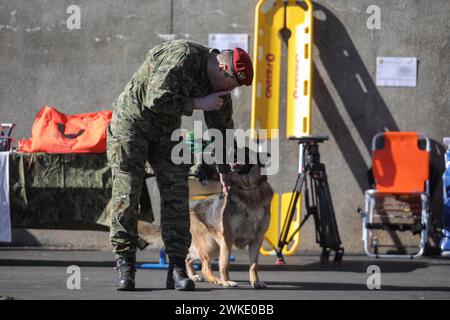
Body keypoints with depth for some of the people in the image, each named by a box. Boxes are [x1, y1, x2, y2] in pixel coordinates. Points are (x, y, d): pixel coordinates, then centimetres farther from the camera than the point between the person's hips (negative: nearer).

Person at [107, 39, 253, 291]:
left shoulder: (219, 83, -2)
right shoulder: (181, 56, -27)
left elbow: (221, 127, 12)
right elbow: (156, 100, -34)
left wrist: (225, 171, 19)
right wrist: (197, 104, -25)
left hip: (167, 130, 7)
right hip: (131, 122, -7)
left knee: (177, 195, -5)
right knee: (126, 194, -9)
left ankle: (177, 267, -4)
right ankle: (125, 266, -4)